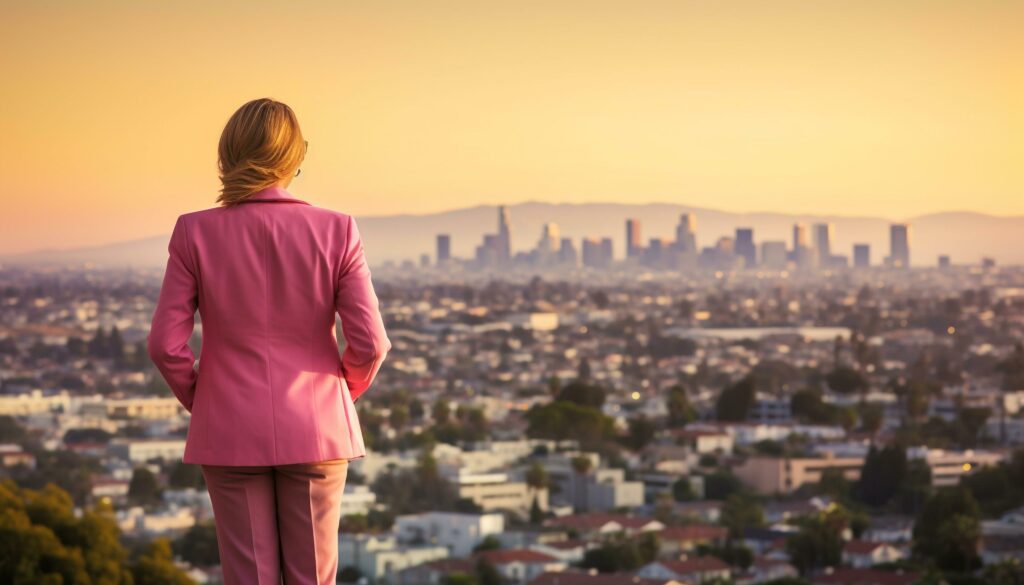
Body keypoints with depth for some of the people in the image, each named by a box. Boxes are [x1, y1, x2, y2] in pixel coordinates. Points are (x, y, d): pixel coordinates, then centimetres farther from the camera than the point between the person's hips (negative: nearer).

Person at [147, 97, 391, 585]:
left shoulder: (195, 232, -8)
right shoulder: (336, 231, -8)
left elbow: (165, 343, -8)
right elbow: (370, 342, -9)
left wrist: (197, 399, 10)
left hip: (231, 432, 0)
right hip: (314, 431, 0)